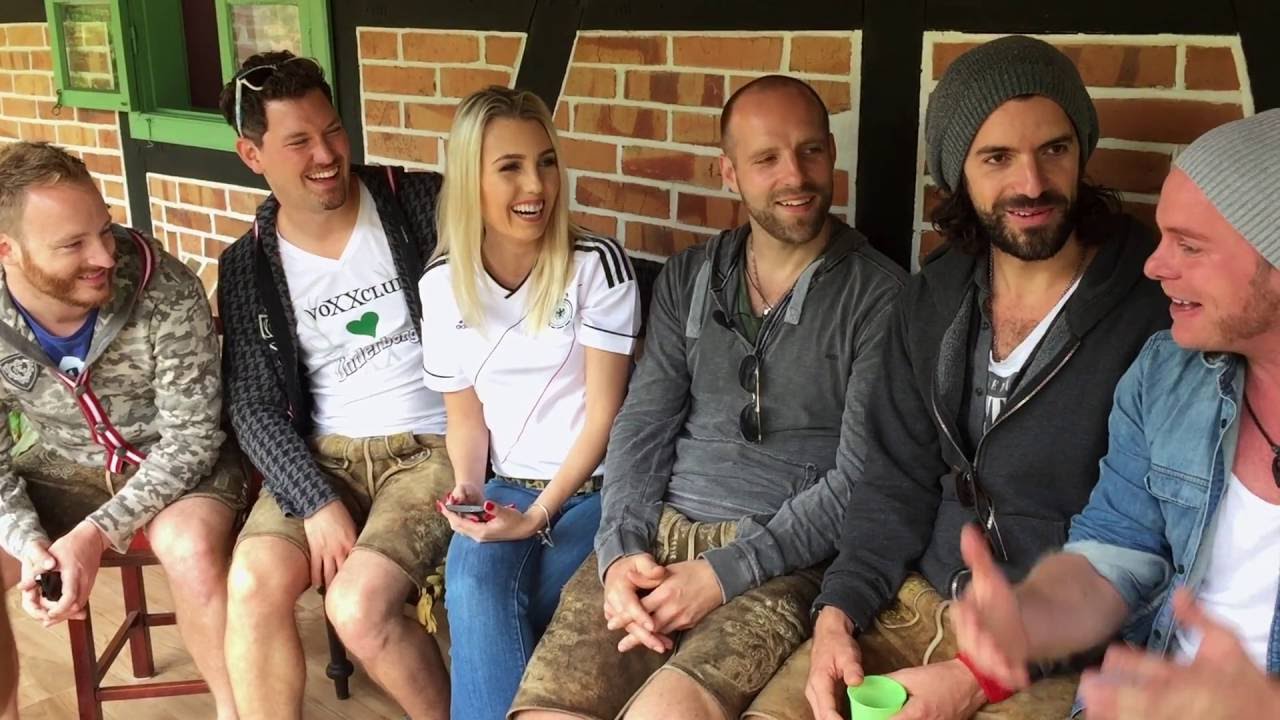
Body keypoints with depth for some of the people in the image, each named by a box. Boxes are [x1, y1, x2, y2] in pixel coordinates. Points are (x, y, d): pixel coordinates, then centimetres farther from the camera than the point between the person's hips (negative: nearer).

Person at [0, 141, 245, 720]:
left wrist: (96, 532, -29)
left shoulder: (164, 289, -26)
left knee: (191, 551, -33)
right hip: (64, 468, 4)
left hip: (180, 461, -3)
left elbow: (192, 434, -21)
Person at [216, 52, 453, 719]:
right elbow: (255, 408, 0)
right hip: (321, 455, 3)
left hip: (433, 446, -3)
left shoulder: (421, 204, -3)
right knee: (254, 581, -23)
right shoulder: (246, 268, 4)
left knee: (357, 606, -22)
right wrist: (316, 503, -13)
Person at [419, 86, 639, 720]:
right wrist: (467, 487, -9)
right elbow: (465, 414, 9)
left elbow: (603, 412, -10)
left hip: (595, 483, -2)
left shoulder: (597, 264, -11)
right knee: (474, 585, -28)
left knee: (495, 623, -25)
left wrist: (538, 515, -16)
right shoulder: (444, 283, 0)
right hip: (507, 485, 3)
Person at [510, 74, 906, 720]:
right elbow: (641, 427, 10)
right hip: (659, 534, 4)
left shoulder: (880, 297, -2)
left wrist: (724, 574, -14)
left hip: (785, 558, -3)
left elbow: (858, 481, -7)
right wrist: (621, 549, -7)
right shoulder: (686, 280, 13)